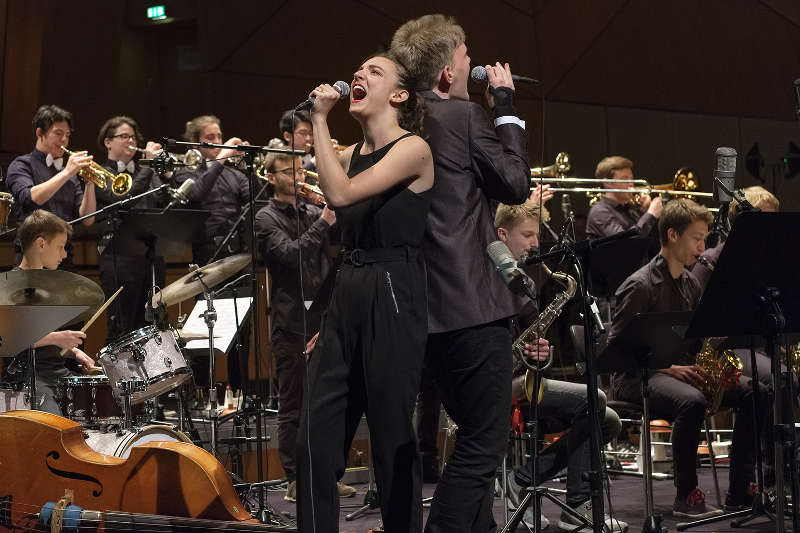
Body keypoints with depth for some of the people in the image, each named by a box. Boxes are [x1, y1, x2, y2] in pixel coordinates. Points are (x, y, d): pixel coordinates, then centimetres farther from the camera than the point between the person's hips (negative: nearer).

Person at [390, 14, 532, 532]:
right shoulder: (464, 116, -11)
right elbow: (516, 184, -6)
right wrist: (506, 105, 2)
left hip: (428, 309, 9)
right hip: (474, 302, -9)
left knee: (475, 437, 20)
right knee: (484, 444, -4)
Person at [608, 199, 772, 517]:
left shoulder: (690, 284, 13)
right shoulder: (639, 286, -12)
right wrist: (668, 368, -21)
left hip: (682, 370, 8)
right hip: (638, 377, -8)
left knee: (756, 393, -10)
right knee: (692, 402, -39)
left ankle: (739, 491, -6)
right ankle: (686, 496, -26)